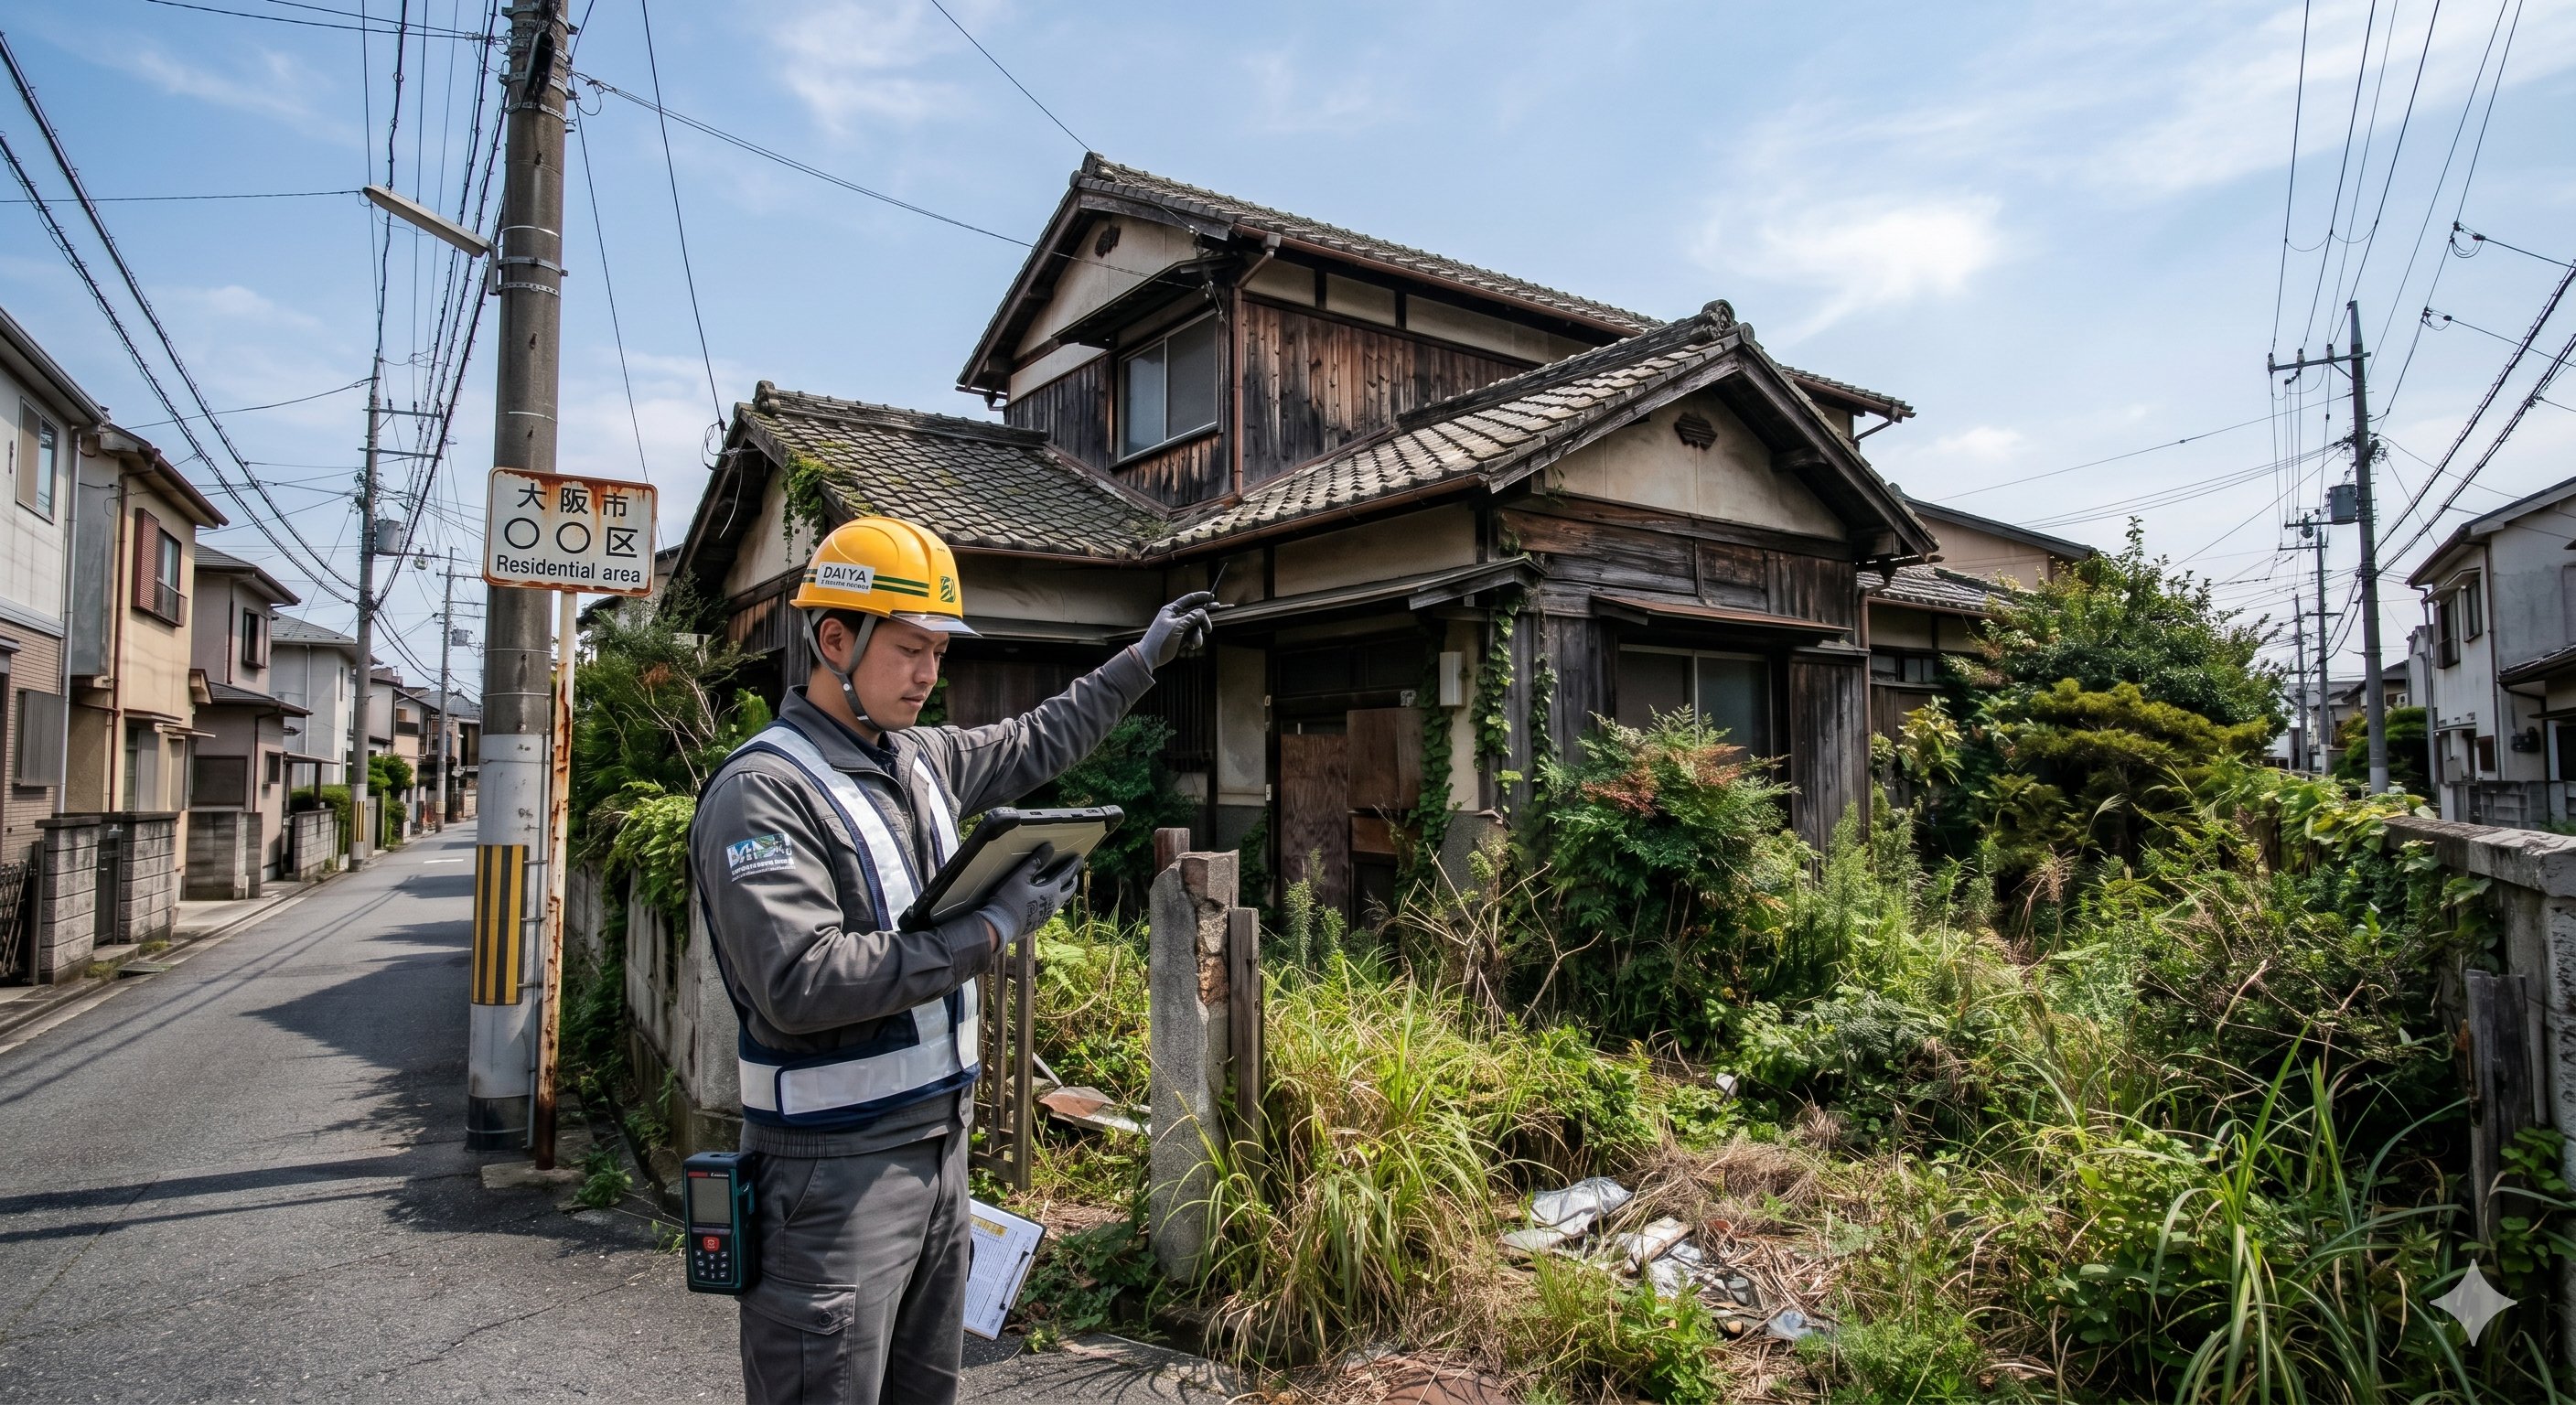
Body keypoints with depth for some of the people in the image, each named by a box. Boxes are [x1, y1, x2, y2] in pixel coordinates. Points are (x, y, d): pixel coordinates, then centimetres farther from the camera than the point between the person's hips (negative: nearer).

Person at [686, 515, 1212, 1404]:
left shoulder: (923, 760, 8)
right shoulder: (762, 791, -17)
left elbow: (1035, 744, 27)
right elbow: (801, 982, -27)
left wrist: (1142, 659, 29)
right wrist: (992, 930, -22)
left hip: (940, 1141, 8)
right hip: (835, 1170, -8)